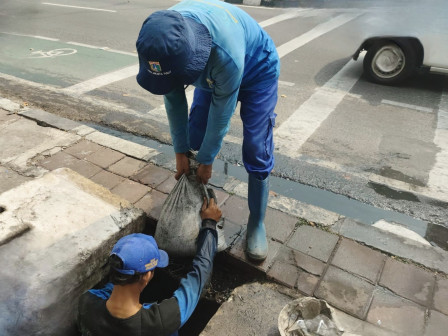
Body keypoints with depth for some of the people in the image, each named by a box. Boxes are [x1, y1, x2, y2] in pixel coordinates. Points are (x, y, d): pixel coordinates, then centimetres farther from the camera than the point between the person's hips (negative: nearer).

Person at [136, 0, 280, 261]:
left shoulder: (226, 53, -45)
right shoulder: (163, 40, -27)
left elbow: (221, 113, -30)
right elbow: (173, 99, -15)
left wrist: (207, 159, -15)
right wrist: (181, 151, -9)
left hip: (257, 71, -5)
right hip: (211, 72, 5)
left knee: (256, 152, -11)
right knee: (195, 137, -2)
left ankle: (257, 223, 8)